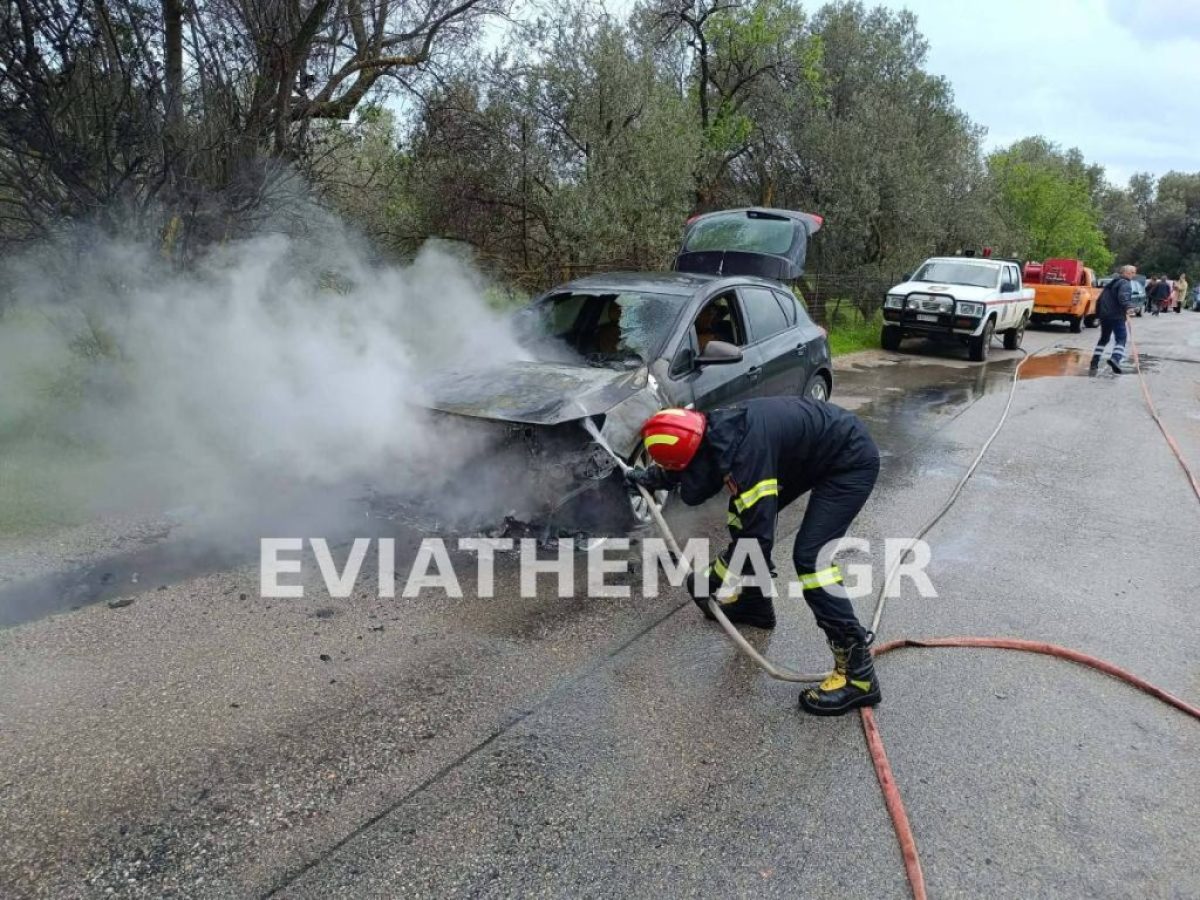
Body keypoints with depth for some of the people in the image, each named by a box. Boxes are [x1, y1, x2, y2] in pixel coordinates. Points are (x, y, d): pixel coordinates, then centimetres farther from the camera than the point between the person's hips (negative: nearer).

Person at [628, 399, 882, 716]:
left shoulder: (746, 452, -35)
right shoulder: (715, 429, -9)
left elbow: (759, 535, -29)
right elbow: (696, 460, 18)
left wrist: (714, 579, -19)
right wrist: (650, 478, 22)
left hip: (851, 459, -9)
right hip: (813, 449, 9)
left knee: (809, 555, -18)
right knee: (745, 515, 12)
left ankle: (857, 671, -12)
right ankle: (750, 603, 32)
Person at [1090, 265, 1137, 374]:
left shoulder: (1111, 283, 21)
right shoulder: (1125, 284, -5)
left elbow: (1100, 299, 25)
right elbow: (1123, 297, -26)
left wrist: (1099, 313, 31)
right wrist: (1128, 307, -38)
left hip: (1104, 315, 8)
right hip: (1117, 316, -8)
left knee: (1104, 338, 18)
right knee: (1121, 338, -10)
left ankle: (1094, 362, 15)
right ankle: (1115, 359, -31)